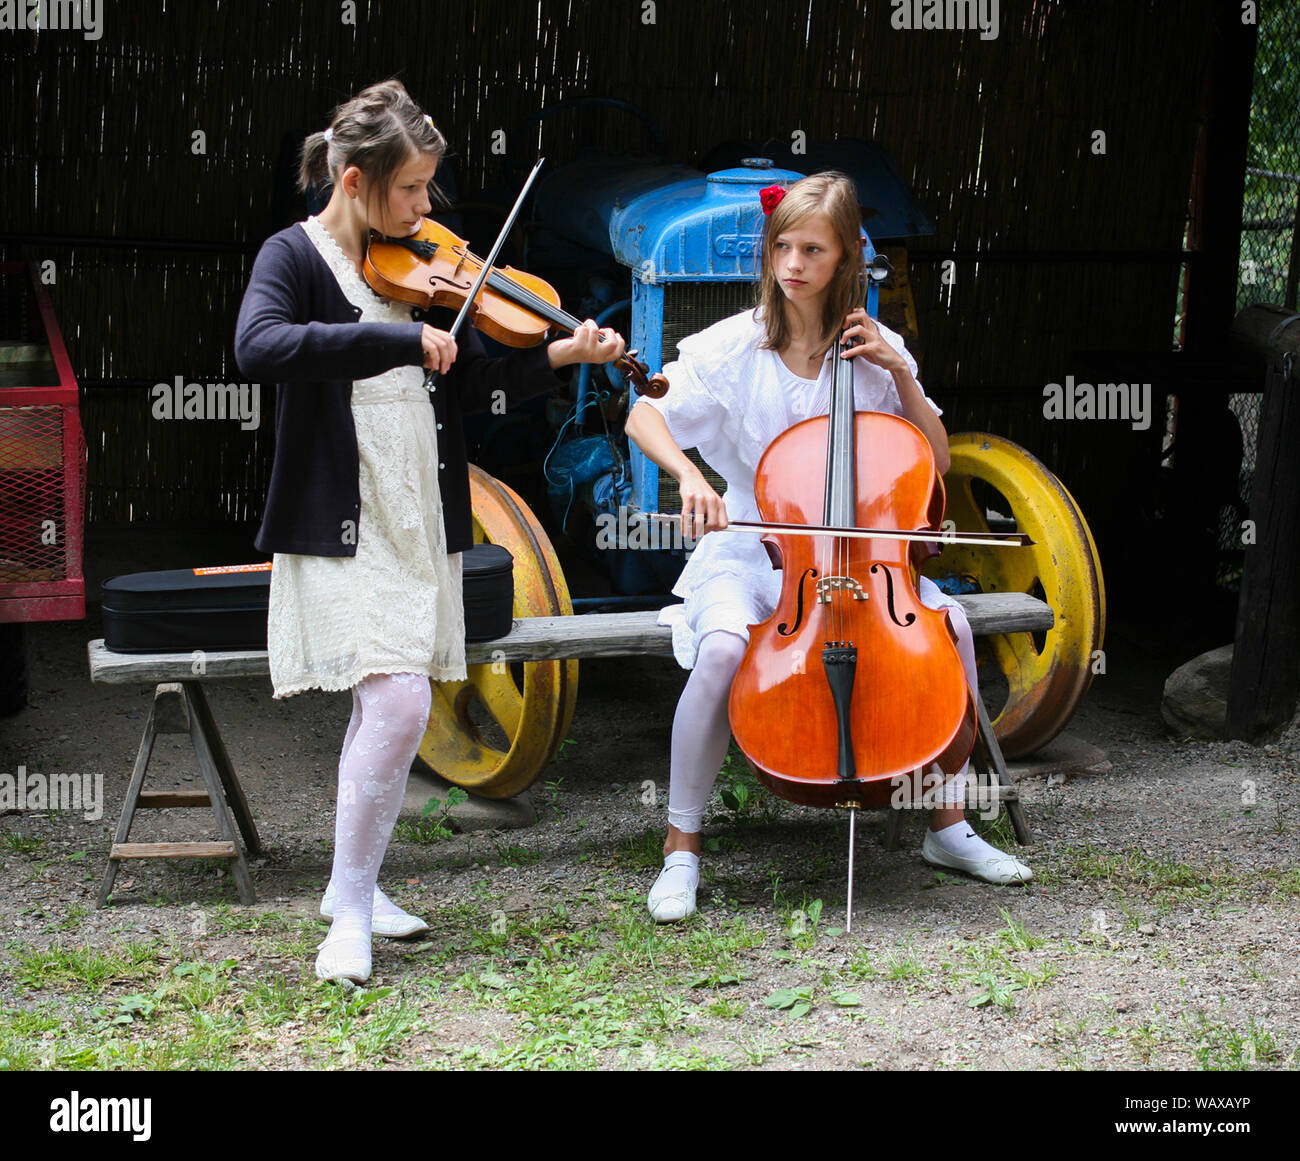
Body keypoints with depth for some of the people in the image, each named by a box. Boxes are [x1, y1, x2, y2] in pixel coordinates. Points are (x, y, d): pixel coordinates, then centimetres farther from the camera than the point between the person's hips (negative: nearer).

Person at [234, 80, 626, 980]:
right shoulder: (297, 256, -7)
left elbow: (475, 381, 12)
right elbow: (259, 348, -28)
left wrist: (561, 354, -4)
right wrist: (401, 338, -31)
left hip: (418, 518, 7)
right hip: (342, 524, -6)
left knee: (393, 704, 10)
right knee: (400, 698, -17)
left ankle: (354, 887, 26)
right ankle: (352, 910, -3)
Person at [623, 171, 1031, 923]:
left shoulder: (876, 349, 4)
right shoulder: (734, 347, -3)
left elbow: (937, 461, 5)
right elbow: (645, 418, -6)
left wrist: (899, 373, -7)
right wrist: (689, 476, -24)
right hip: (749, 552, -2)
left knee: (950, 620, -23)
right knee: (724, 646, -34)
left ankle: (950, 824, -3)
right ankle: (683, 845, -16)